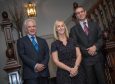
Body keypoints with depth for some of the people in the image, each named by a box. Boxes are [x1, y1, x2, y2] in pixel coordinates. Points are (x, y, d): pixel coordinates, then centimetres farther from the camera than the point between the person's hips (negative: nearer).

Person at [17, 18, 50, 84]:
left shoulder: (42, 41, 19)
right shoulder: (21, 41, 7)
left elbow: (47, 54, 9)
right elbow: (22, 55, -5)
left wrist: (43, 65, -10)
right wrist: (35, 65, -15)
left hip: (44, 72, 4)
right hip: (30, 73, -4)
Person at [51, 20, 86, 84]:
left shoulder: (72, 41, 8)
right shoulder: (54, 44, 0)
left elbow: (79, 55, 3)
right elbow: (56, 61, -6)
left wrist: (75, 67, -13)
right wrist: (69, 69, -14)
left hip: (77, 71, 2)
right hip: (63, 73, -2)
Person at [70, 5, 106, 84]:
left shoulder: (94, 24, 12)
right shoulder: (74, 29, 5)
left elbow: (101, 38, 5)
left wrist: (95, 46, -13)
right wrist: (87, 51, -12)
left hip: (98, 57, 2)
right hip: (85, 59, -1)